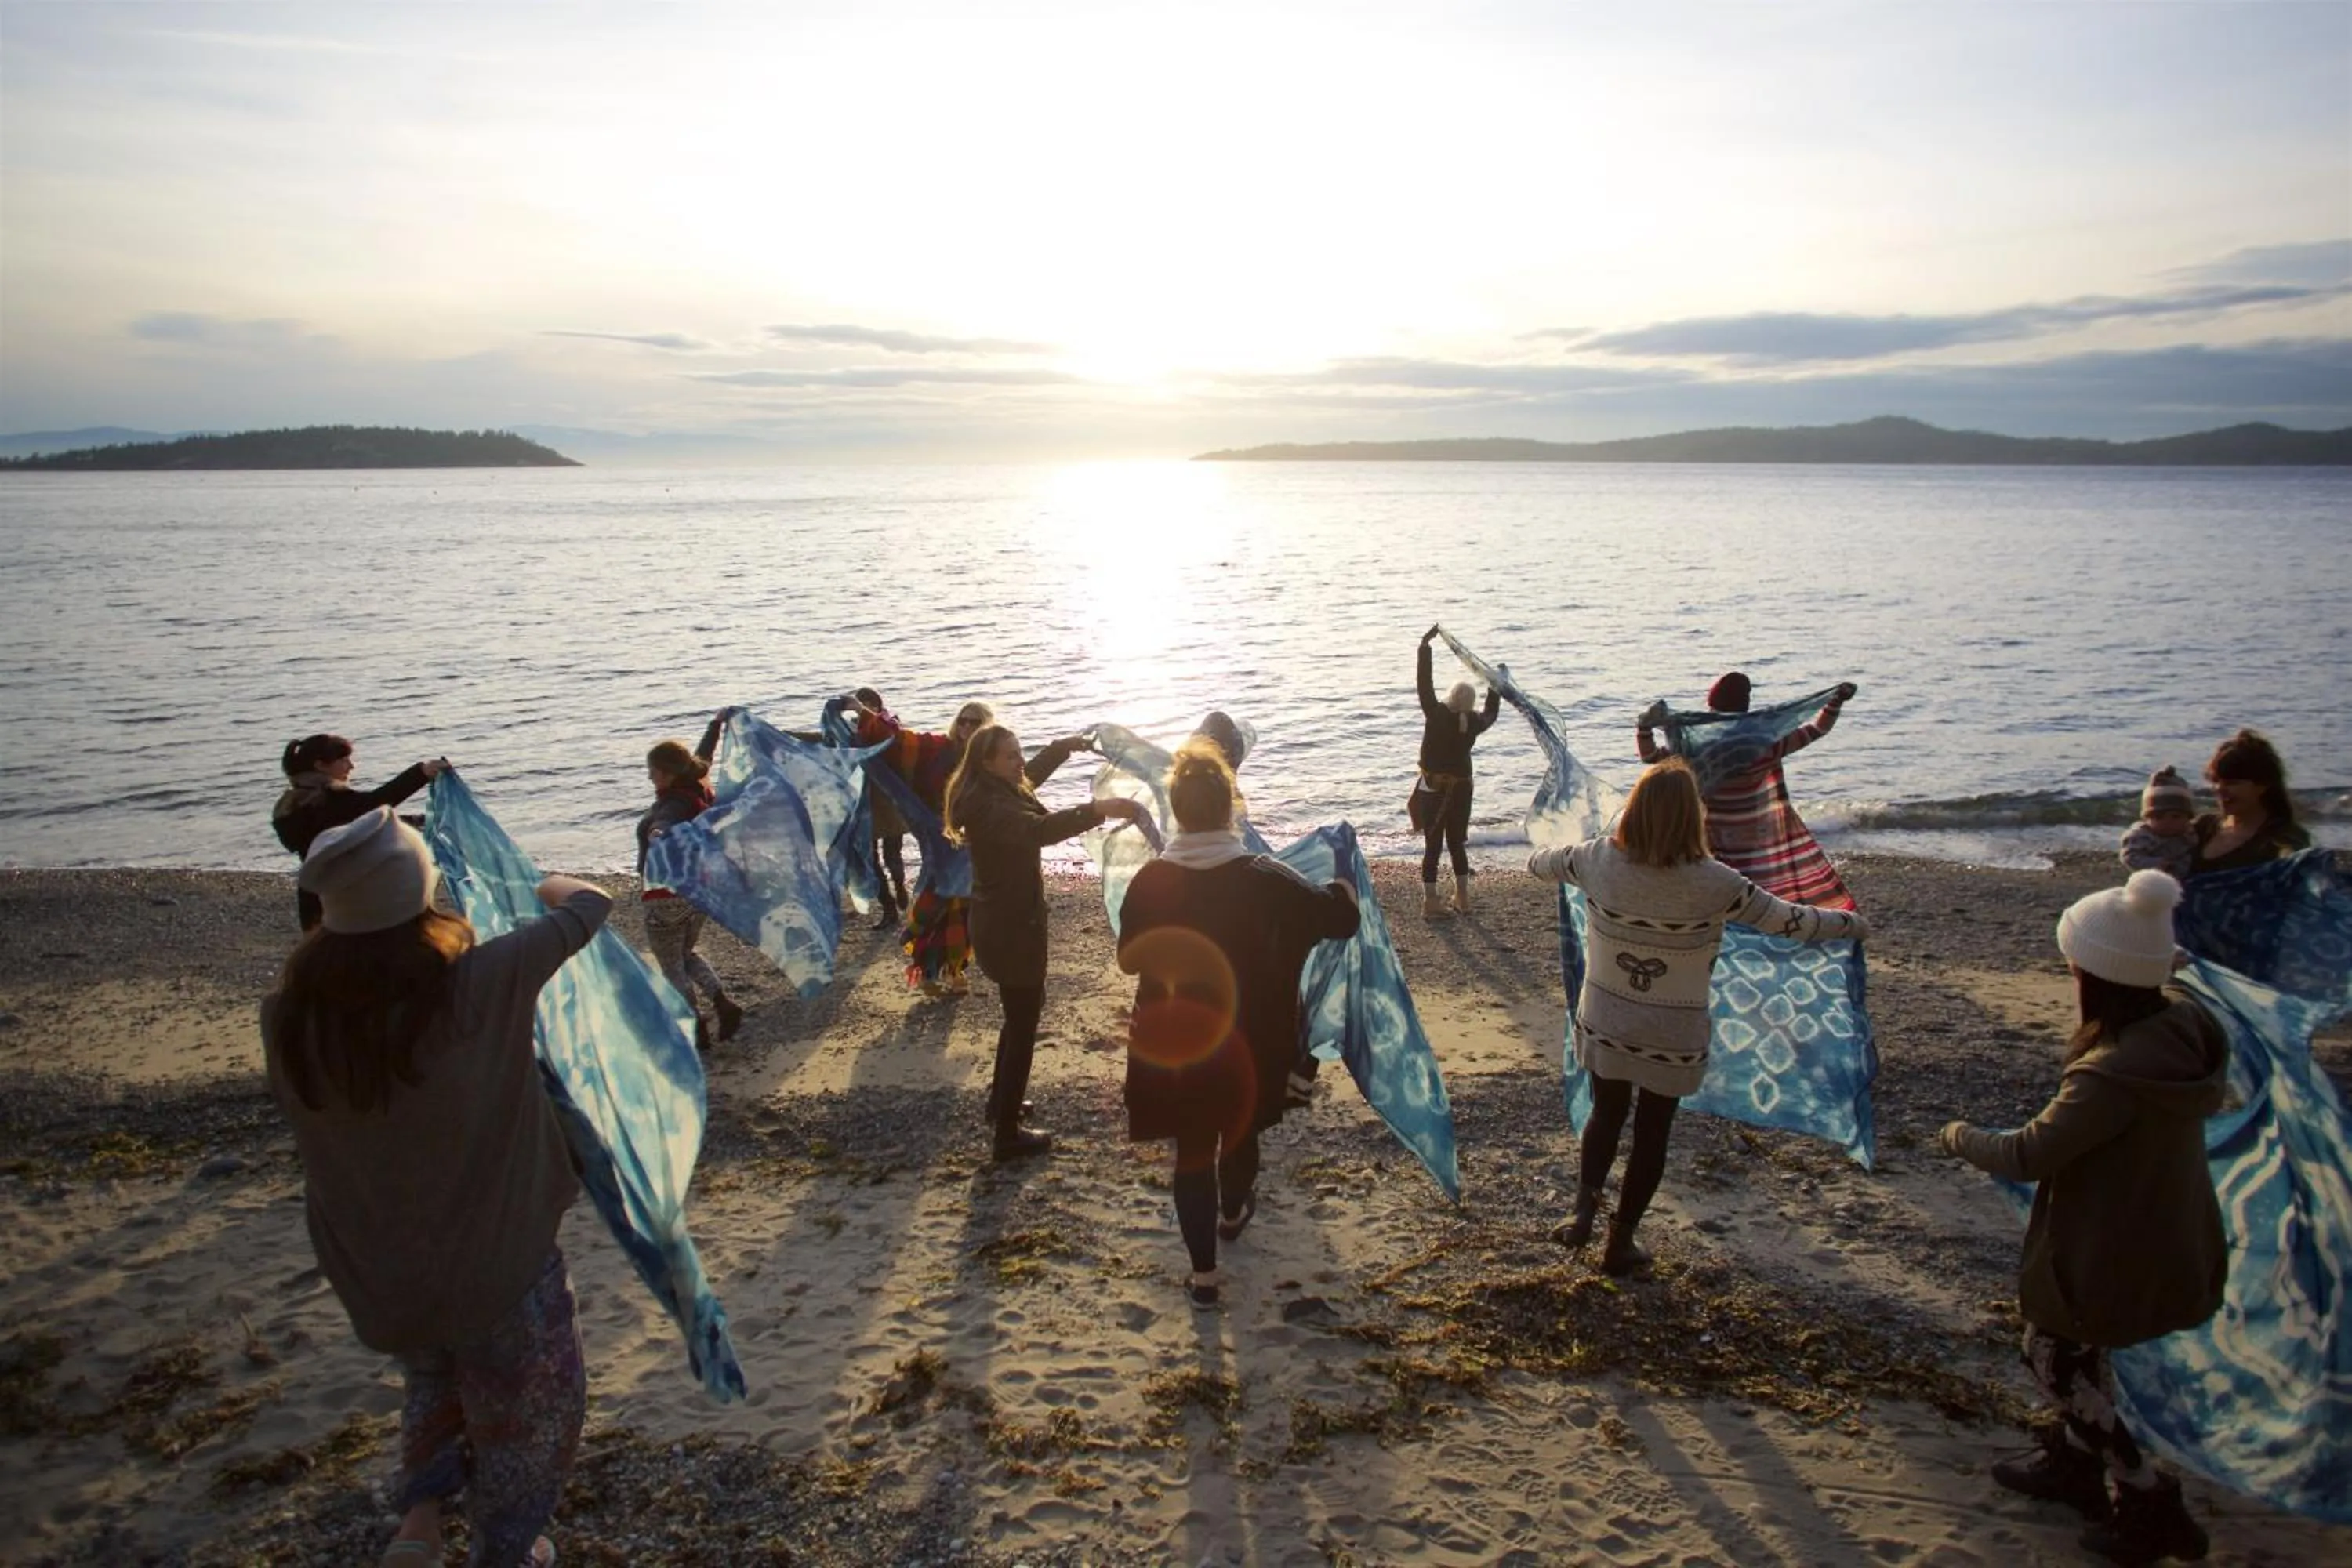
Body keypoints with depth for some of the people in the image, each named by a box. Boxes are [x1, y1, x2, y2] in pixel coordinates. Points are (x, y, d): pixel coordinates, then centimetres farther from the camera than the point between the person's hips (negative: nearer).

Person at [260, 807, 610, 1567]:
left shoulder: (289, 1018, -19)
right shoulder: (481, 986, -30)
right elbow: (589, 906, -15)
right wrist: (551, 886, 9)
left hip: (374, 1272, 4)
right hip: (495, 1264, -4)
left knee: (434, 1377, 36)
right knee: (526, 1410, 24)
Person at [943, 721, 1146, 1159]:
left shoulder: (996, 794, 4)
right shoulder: (989, 807, -27)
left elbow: (1031, 774, 29)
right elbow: (1039, 829, -46)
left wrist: (1064, 746, 26)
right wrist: (1099, 809, -54)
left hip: (1004, 921, 11)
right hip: (1010, 928, -11)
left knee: (1023, 1011, 26)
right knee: (1022, 1024, -1)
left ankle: (1001, 1102, 41)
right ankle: (1008, 1135, 8)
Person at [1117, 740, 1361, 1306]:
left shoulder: (1150, 881, -13)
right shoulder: (1263, 877, -18)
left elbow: (1129, 959, 0)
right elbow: (1342, 918, -11)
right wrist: (1343, 882, 11)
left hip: (1175, 1041, 0)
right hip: (1246, 1040, 0)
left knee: (1192, 1147, 13)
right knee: (1240, 1130, 26)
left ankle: (1203, 1270, 16)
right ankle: (1232, 1212, 51)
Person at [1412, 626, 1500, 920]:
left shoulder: (1436, 715, -16)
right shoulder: (1474, 723, -5)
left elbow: (1423, 683, -14)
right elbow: (1490, 714, 17)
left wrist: (1425, 646, -10)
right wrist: (1496, 686, 30)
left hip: (1433, 790, -3)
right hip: (1461, 790, 3)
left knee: (1432, 846, 0)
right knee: (1456, 844, 15)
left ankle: (1430, 902, 0)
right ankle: (1462, 899, 21)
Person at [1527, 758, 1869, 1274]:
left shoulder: (1599, 860, -14)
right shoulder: (1713, 883, -21)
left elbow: (1545, 863, 7)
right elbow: (1790, 922, -10)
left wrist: (1536, 859, 32)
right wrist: (1852, 924, 8)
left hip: (1604, 1027, 2)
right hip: (1673, 1039, -2)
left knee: (1606, 1115, 25)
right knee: (1652, 1133, 16)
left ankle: (1584, 1209, 7)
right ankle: (1620, 1243, 27)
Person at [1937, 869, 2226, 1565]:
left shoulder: (2115, 1075, -36)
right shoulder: (2184, 1025, -12)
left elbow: (2028, 1156, -26)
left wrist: (1960, 1136, -8)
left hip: (2112, 1251, -8)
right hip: (2167, 1236, 8)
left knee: (2052, 1356, 13)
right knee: (2079, 1345, 26)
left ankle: (2150, 1505, 21)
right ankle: (2074, 1462, 44)